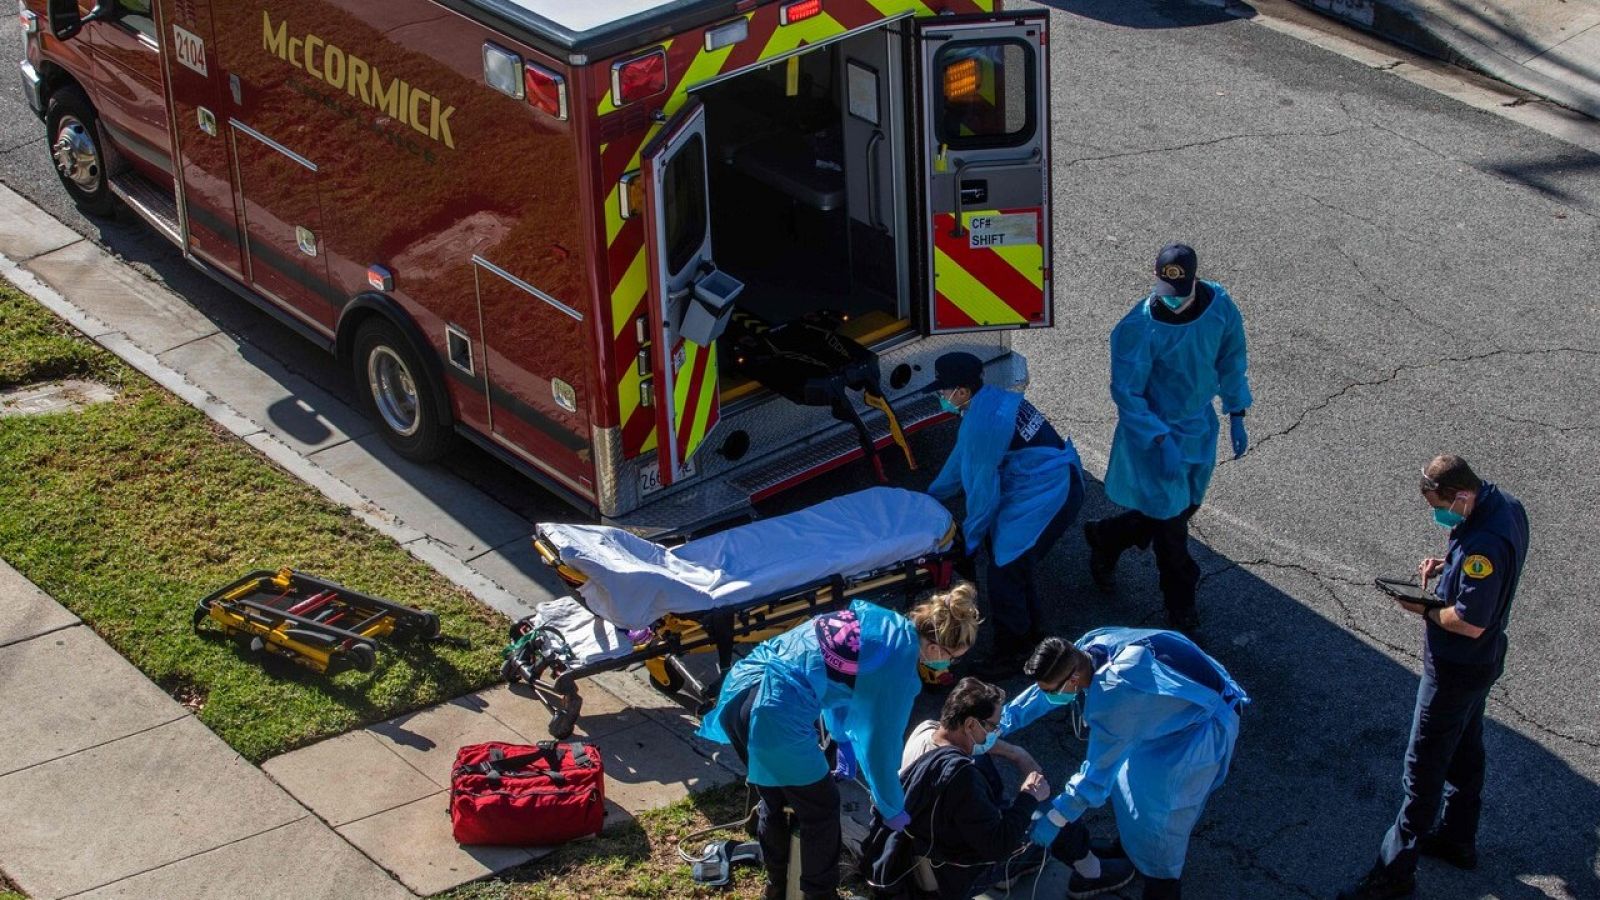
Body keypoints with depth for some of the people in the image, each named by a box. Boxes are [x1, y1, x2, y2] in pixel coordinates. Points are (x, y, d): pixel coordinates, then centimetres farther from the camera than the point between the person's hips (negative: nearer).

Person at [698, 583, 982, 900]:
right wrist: (892, 809, 15)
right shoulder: (899, 662, -8)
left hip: (739, 686, 9)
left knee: (775, 795, 30)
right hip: (773, 712, -9)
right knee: (821, 809, 14)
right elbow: (881, 741, 1)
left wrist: (847, 755, 37)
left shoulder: (877, 619, 15)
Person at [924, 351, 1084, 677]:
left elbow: (982, 486, -16)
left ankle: (1011, 654, 8)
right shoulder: (988, 400, 8)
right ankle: (1032, 631, 36)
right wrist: (930, 496, 29)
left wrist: (970, 537, -4)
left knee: (1005, 568, -5)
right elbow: (962, 457, 21)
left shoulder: (982, 422, -24)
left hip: (1047, 496, -10)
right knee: (1015, 561, 21)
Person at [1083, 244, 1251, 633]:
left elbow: (1230, 359, 5)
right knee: (1170, 517, 4)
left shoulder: (1218, 305, -13)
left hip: (1199, 426, 6)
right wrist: (1161, 441, -26)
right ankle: (1180, 601, 27)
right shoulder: (1139, 328, -28)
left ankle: (1105, 538, 42)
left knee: (1184, 508, 19)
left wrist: (1236, 415, 7)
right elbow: (1127, 393, -20)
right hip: (1155, 431, -6)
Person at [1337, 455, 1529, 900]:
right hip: (1482, 662, 10)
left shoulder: (1485, 544, -35)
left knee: (1423, 769, 1)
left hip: (1457, 670, -10)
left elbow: (1470, 623, -33)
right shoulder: (1506, 505, -5)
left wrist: (1425, 610, -17)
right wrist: (1445, 563, -2)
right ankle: (1458, 839, 42)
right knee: (1465, 749, 25)